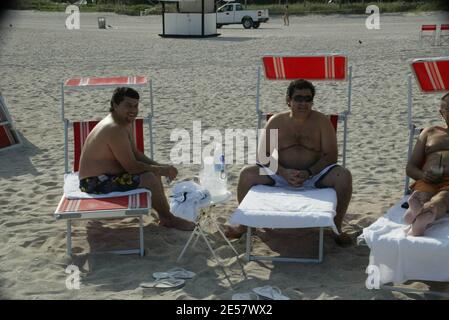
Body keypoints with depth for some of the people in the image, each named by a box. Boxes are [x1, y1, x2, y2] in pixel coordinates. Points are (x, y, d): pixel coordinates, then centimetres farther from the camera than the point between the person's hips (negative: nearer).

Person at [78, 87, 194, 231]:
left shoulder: (126, 123, 6)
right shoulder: (115, 129, -27)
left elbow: (135, 153, 13)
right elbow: (131, 166, -26)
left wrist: (160, 166, -1)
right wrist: (160, 169, -15)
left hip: (107, 174, 11)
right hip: (96, 183, -11)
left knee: (154, 169, 12)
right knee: (149, 178, -20)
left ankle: (164, 215, 13)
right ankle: (169, 219, 0)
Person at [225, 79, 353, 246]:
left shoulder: (321, 121, 0)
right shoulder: (276, 121, 3)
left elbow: (331, 155, -6)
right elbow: (263, 156, -2)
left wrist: (309, 173, -24)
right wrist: (283, 172, -21)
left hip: (313, 175, -1)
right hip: (280, 174, 1)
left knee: (344, 176, -27)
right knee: (247, 174, -22)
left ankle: (337, 228, -11)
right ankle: (245, 224, -2)